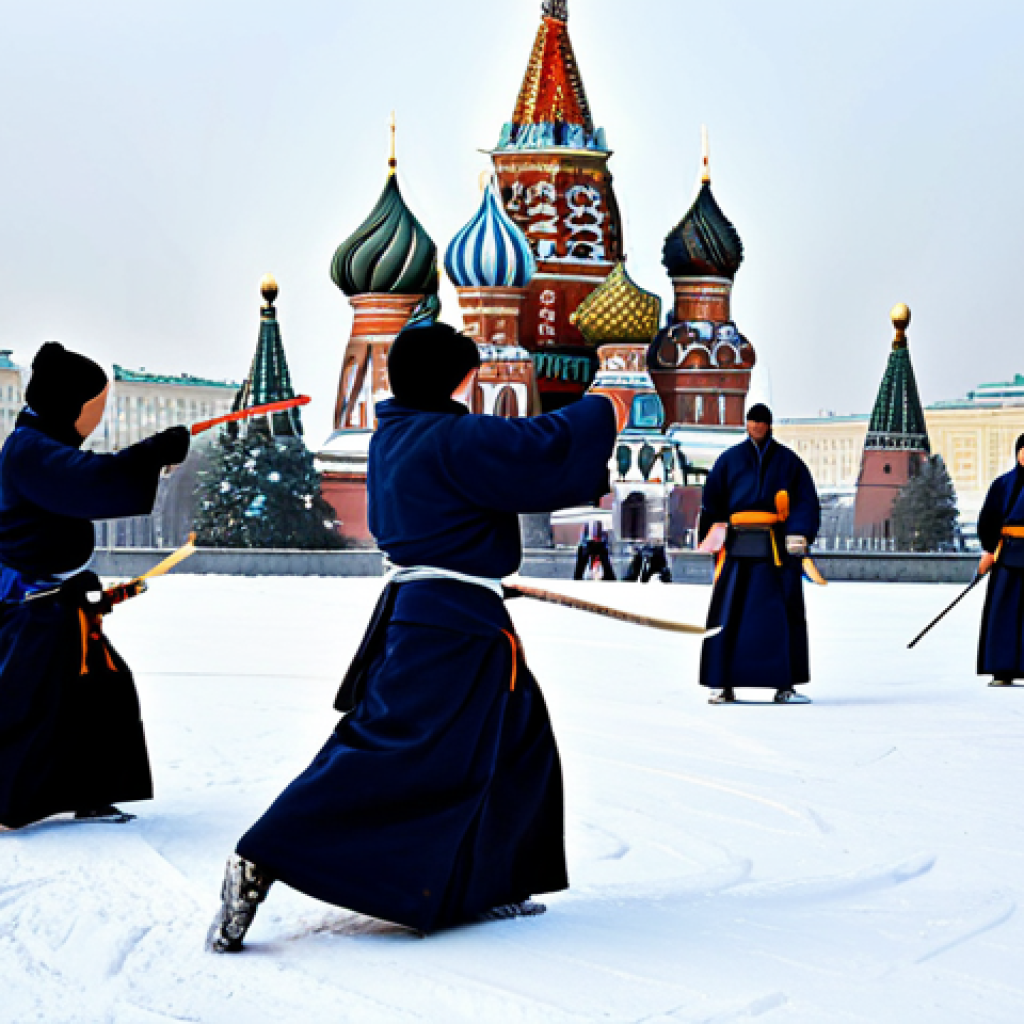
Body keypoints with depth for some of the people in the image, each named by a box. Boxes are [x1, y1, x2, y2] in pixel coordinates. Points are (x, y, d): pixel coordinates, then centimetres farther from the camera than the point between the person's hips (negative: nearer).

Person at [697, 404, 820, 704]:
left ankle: (784, 686, 5)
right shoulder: (729, 460, 13)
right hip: (738, 545, 0)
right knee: (728, 614, -5)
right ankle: (723, 685, 0)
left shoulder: (788, 461, 12)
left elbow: (806, 501, 8)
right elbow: (711, 501, 14)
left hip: (779, 545, 0)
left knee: (785, 615, -1)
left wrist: (799, 532, -8)